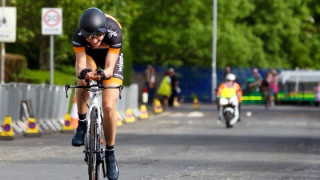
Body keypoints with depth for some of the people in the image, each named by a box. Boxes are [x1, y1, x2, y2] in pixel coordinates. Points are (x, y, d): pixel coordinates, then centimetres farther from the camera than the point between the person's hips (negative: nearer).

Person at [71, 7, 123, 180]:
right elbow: (80, 64, -36)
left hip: (111, 56, -1)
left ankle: (110, 153, 1)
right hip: (90, 55, 1)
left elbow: (110, 68, -37)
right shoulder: (79, 35, -33)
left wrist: (103, 73, -59)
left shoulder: (114, 32, -37)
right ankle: (82, 125, -14)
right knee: (82, 80, -35)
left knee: (109, 106, -16)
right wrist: (82, 72, -59)